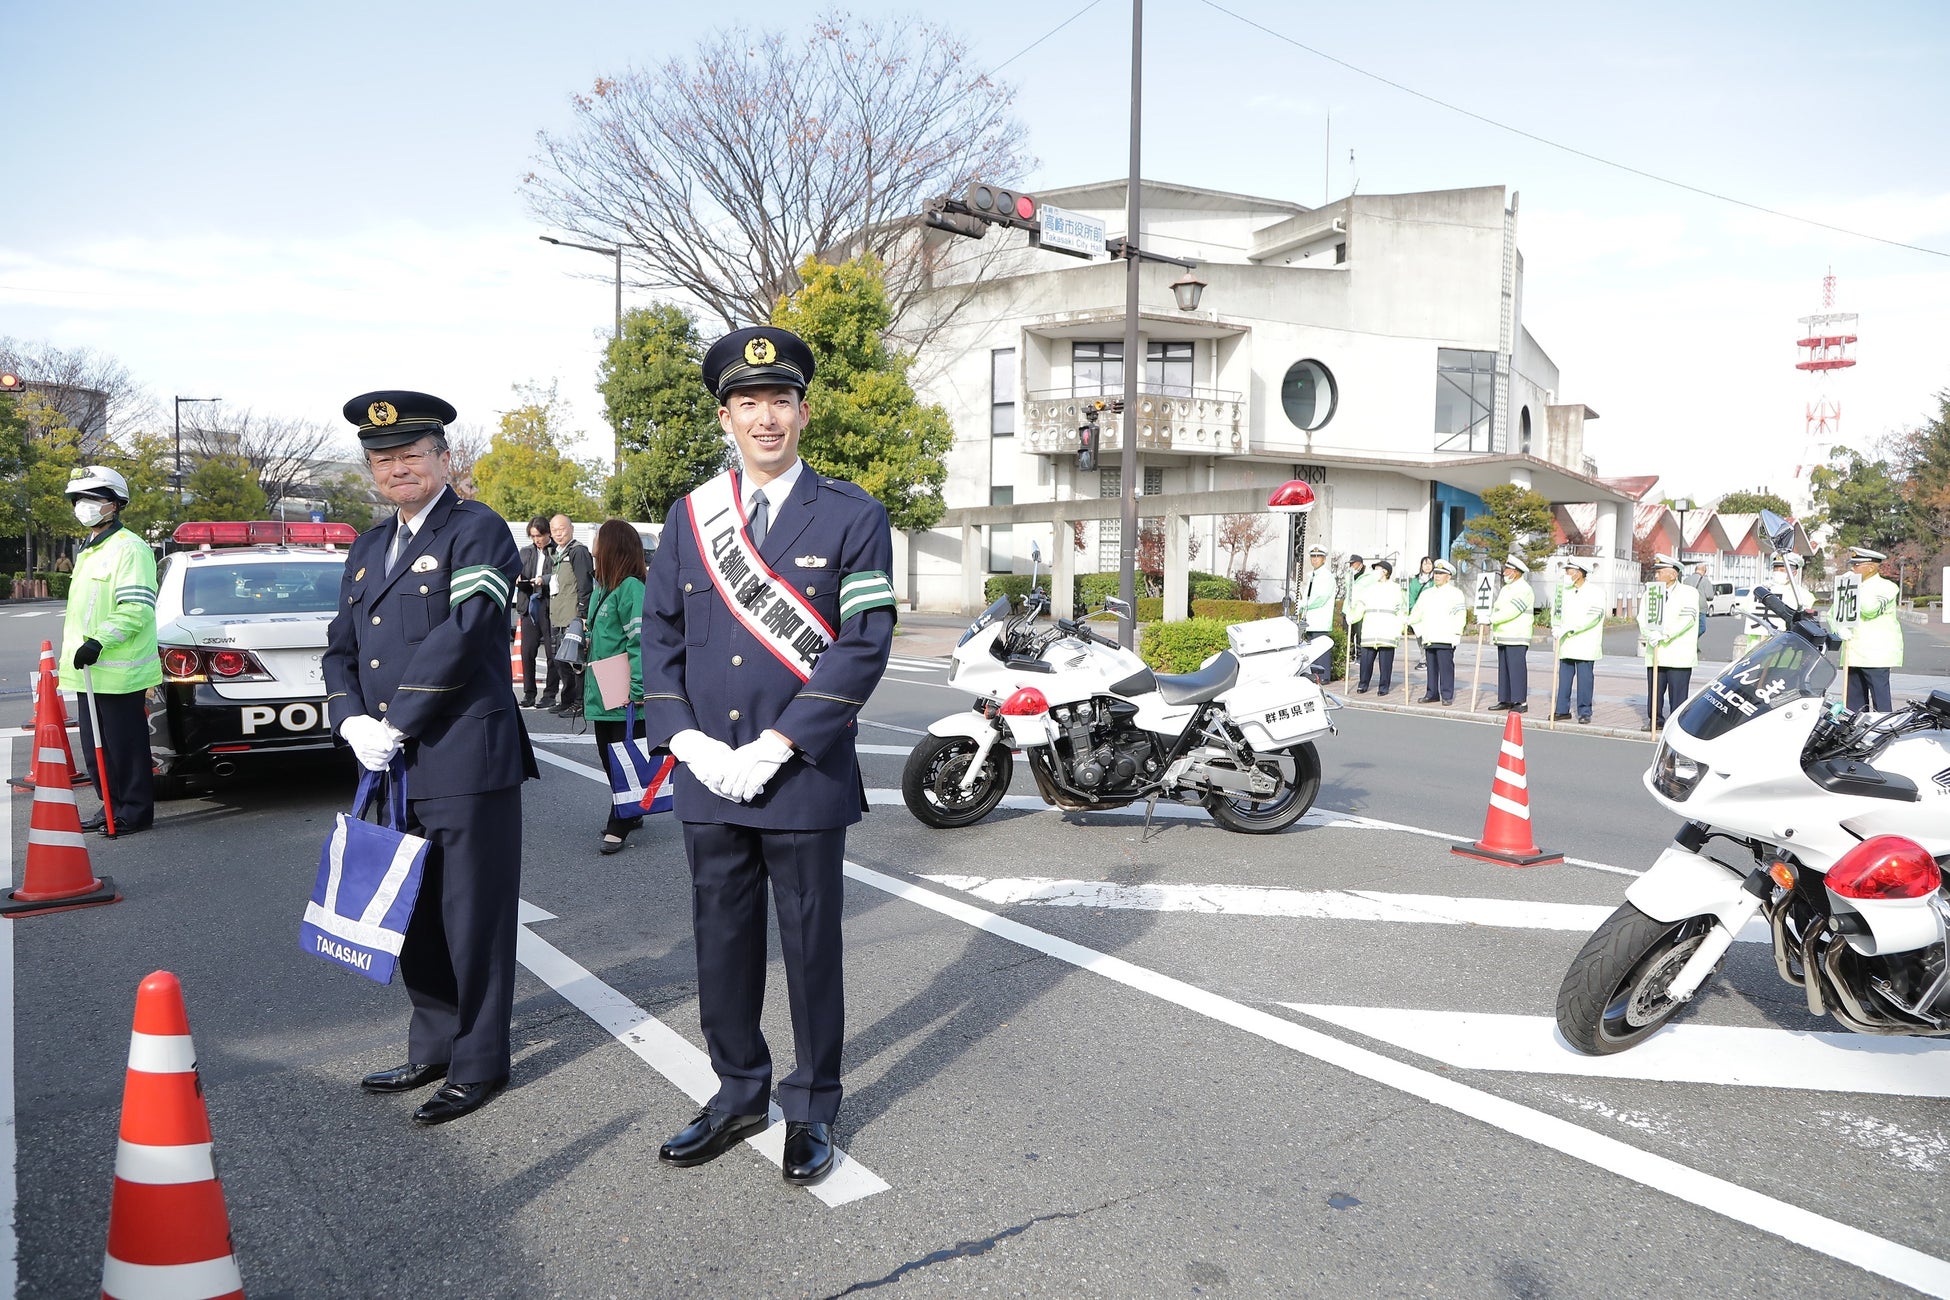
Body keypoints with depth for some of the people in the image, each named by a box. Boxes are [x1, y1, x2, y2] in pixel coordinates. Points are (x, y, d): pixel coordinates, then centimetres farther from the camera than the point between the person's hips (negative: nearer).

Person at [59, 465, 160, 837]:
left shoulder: (128, 549, -12)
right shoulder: (88, 551, 20)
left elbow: (137, 608, -20)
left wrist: (100, 640, -24)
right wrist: (78, 647, 25)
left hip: (118, 671, -10)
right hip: (88, 669, 10)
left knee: (125, 745, -3)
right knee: (96, 746, 14)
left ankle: (135, 812, 5)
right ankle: (113, 807, 24)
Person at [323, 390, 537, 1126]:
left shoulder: (478, 532, -6)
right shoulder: (366, 551, 18)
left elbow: (463, 633, -18)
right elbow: (341, 648, 16)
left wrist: (398, 724, -15)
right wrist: (353, 722, -3)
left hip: (465, 763, -8)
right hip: (392, 769, 8)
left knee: (472, 918, 2)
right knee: (413, 915, 17)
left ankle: (480, 1064, 15)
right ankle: (433, 1049, 32)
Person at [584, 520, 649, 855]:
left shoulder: (631, 587, -15)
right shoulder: (601, 587, 12)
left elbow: (641, 641, -20)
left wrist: (637, 689, -23)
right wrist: (590, 682, 17)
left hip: (625, 698, -9)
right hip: (602, 693, 9)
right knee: (609, 758, 16)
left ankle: (618, 828, 7)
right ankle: (629, 814, 30)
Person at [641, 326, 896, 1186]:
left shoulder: (851, 516, -4)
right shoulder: (691, 515, 8)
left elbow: (865, 644, -11)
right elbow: (660, 631, 9)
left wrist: (777, 745, -16)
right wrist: (686, 738, -5)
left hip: (804, 780, -3)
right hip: (708, 782, 4)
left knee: (810, 948, 9)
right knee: (721, 945, 14)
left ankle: (811, 1109, 27)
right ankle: (738, 1094, 34)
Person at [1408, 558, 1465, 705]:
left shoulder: (1455, 593, 2)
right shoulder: (1426, 593, 19)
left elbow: (1460, 615, -5)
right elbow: (1416, 614, 24)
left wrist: (1455, 635, -11)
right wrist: (1419, 632, 15)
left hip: (1446, 639, -5)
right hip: (1428, 638, 5)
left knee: (1446, 667, -7)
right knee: (1431, 667, 7)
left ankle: (1447, 695, -3)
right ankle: (1432, 694, 13)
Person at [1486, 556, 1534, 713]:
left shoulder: (1524, 589, -10)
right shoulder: (1505, 589, 19)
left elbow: (1511, 611, -20)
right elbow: (1497, 607, 19)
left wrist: (1493, 618, -13)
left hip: (1517, 638, -9)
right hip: (1503, 636, 9)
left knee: (1517, 668, -10)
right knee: (1504, 669, 10)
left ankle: (1521, 702, -8)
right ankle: (1505, 700, 15)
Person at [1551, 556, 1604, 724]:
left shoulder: (1594, 593, -6)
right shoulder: (1565, 591, 12)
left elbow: (1592, 617, -16)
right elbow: (1556, 610, 13)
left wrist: (1567, 628, -21)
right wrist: (1556, 628, -6)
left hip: (1585, 645, -5)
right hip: (1566, 643, 5)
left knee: (1584, 678, -2)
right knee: (1564, 676, 5)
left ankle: (1585, 712, 5)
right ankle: (1562, 710, 11)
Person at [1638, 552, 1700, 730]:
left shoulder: (1689, 593, 0)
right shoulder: (1650, 593, 14)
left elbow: (1687, 618, -14)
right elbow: (1642, 617, 4)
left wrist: (1664, 634, -22)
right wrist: (1649, 635, -16)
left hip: (1679, 654, -4)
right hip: (1655, 653, 4)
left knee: (1678, 692, -3)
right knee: (1654, 689, 8)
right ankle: (1655, 720, 21)